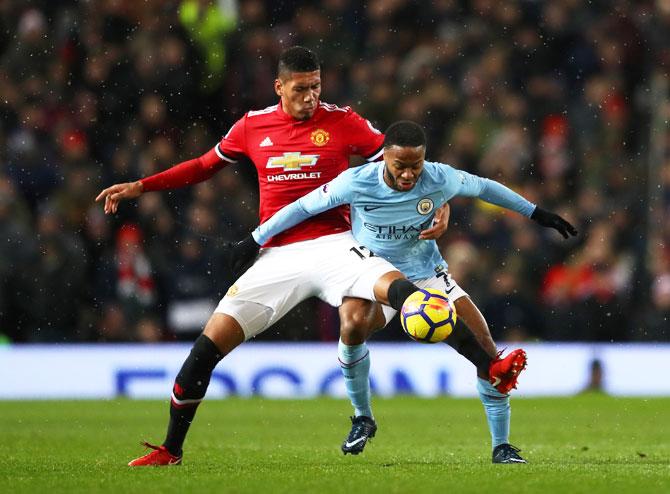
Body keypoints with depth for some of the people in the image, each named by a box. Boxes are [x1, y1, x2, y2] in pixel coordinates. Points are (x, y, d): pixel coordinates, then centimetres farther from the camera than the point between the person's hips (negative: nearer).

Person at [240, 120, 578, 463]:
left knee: (483, 346, -14)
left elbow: (483, 187, -1)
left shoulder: (440, 179, -20)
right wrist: (257, 240, -8)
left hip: (428, 274, 1)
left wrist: (536, 214, 7)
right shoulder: (356, 183, -25)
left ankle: (501, 446, -3)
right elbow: (303, 207, -13)